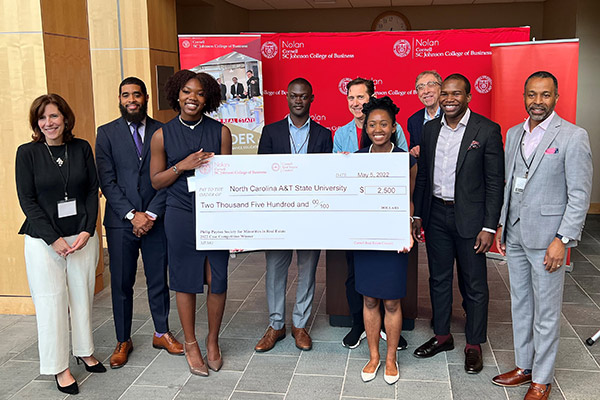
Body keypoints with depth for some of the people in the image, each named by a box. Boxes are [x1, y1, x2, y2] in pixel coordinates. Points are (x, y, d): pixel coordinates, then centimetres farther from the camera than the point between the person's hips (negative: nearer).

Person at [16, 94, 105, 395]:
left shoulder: (82, 148, 3)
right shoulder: (27, 153, -3)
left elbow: (93, 191, 4)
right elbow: (27, 201, -6)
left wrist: (87, 231, -8)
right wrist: (54, 239, -13)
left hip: (83, 235, 2)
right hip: (43, 240, -2)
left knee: (82, 296, 11)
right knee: (51, 301, 3)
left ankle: (84, 351, 31)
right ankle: (58, 367, 17)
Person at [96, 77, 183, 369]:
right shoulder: (106, 133, 2)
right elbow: (107, 181, -4)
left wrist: (152, 214, -10)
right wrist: (132, 215, -12)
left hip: (155, 219, 1)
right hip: (121, 222, 0)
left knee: (158, 279, 11)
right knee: (121, 283, 7)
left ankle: (162, 333, 28)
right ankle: (123, 341, 22)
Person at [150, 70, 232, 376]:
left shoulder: (220, 132, 4)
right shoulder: (162, 135, 3)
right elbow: (156, 181, 4)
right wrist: (182, 166, -10)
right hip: (180, 215, 0)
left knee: (217, 279, 4)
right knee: (186, 280, 8)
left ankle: (212, 341, 26)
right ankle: (191, 345, 25)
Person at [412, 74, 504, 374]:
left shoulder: (487, 130, -9)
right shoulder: (430, 128, 6)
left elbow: (495, 182, -9)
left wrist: (489, 227, -12)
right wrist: (417, 215, 10)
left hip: (469, 217, -4)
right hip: (436, 215, 5)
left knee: (474, 285, 6)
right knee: (439, 279, 15)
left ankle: (473, 345, 22)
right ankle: (442, 336, 32)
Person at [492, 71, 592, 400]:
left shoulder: (573, 137, -9)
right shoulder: (513, 134, 10)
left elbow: (580, 195, -11)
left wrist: (563, 240, -16)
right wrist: (501, 225, 13)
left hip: (546, 237, -6)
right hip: (514, 234, 6)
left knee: (546, 311, 4)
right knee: (519, 305, 16)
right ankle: (524, 366, 31)